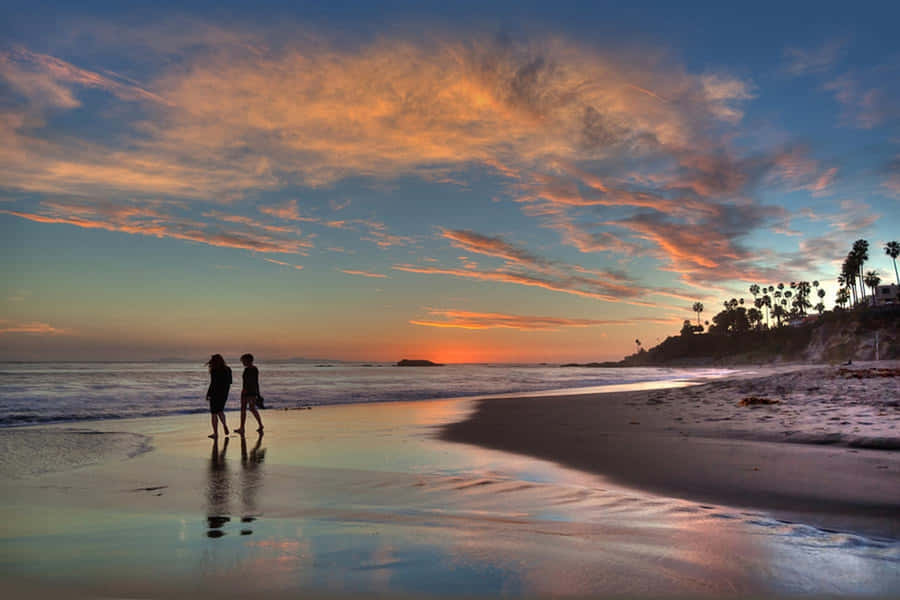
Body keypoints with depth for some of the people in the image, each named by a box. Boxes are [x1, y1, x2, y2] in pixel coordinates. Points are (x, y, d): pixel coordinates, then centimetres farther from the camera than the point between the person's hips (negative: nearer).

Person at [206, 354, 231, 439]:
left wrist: (208, 394, -7)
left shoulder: (214, 371, -16)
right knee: (220, 411, 25)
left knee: (214, 414, 5)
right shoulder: (227, 370, 3)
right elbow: (229, 382, 8)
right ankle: (225, 426, 9)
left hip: (215, 395, -6)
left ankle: (215, 433, 8)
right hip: (224, 395, 6)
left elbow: (212, 384, -18)